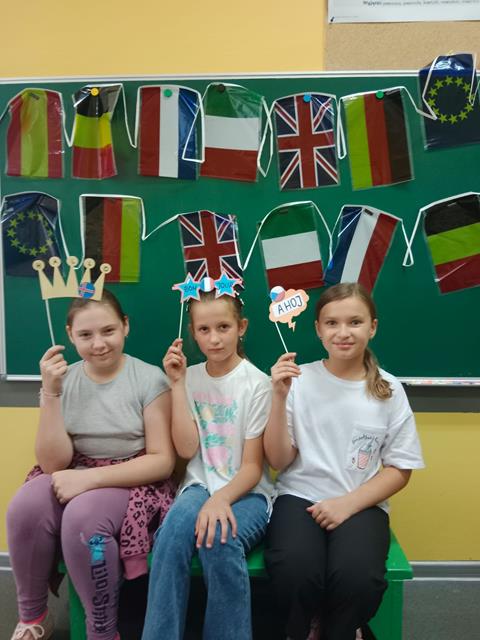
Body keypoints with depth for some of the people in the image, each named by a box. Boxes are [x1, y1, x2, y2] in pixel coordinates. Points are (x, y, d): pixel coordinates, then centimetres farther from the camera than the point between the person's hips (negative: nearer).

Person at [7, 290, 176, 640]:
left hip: (133, 482, -3)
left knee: (82, 517, -33)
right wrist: (51, 393, -18)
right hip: (74, 478, 4)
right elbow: (53, 463, -7)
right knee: (26, 506, -26)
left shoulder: (149, 379, -11)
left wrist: (90, 478, -22)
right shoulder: (64, 380, 0)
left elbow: (163, 462, -12)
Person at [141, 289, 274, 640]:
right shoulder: (189, 377, 4)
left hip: (246, 492, -2)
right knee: (175, 530, -31)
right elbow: (187, 450, -7)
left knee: (220, 540, -33)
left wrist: (222, 499, -28)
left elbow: (253, 467, -8)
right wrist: (177, 383, -10)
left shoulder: (257, 383, -8)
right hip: (200, 487, 3)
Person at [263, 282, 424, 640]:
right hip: (300, 496, 0)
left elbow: (399, 471, 4)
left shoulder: (389, 391, 1)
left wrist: (348, 503, -11)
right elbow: (279, 462, -4)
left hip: (361, 504, 1)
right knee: (294, 569, -30)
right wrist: (280, 397, -17)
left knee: (358, 575, -30)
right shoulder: (299, 380, -4)